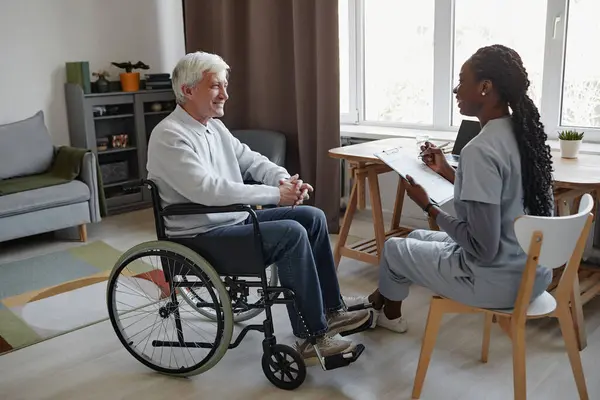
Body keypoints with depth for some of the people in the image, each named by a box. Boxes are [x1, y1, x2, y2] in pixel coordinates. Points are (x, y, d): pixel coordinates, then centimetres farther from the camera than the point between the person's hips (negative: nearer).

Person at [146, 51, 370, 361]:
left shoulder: (214, 126, 11)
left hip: (236, 219, 10)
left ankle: (330, 310, 10)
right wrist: (274, 194, -27)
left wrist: (286, 179, -9)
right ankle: (312, 337, -13)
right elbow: (207, 189, -30)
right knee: (291, 233, -25)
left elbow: (250, 160, 13)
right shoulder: (169, 136, -18)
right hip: (202, 237, -9)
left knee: (313, 217, 2)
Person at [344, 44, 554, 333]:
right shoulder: (523, 134, 1)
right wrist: (447, 171, 15)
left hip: (499, 280, -8)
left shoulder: (480, 150, -27)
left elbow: (483, 249, -27)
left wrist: (428, 207, -14)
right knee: (418, 237, 25)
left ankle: (390, 314, 44)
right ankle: (378, 301, 47)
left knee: (394, 248, 14)